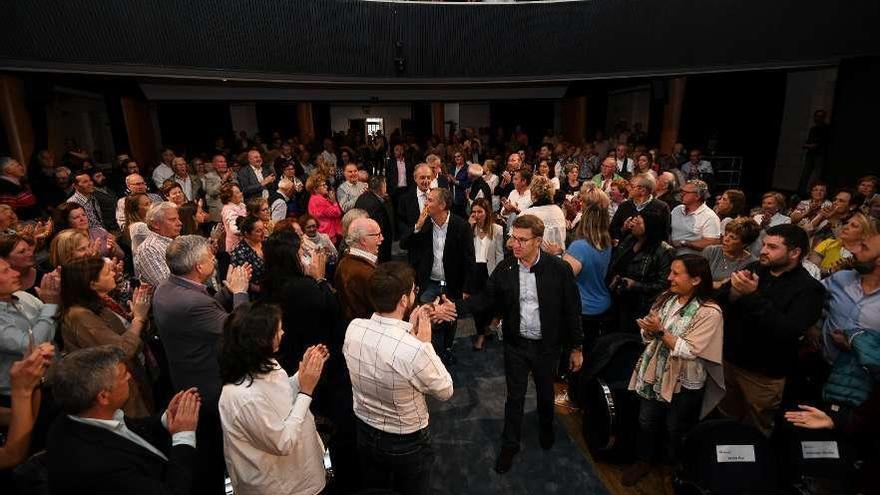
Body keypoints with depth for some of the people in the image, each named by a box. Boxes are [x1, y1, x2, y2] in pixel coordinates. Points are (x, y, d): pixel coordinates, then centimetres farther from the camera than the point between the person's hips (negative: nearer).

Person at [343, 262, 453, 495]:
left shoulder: (353, 328, -20)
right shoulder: (414, 350, -38)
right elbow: (445, 391, -18)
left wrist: (408, 328, -3)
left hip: (365, 433, 5)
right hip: (408, 443, -4)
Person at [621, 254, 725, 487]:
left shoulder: (709, 313, -19)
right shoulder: (666, 298, -1)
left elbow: (689, 351, -23)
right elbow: (648, 336, 3)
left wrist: (661, 331, -28)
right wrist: (649, 330, -18)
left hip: (684, 383, -5)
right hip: (654, 374, 5)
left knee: (676, 431, 17)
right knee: (646, 422, 18)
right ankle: (644, 461, 41)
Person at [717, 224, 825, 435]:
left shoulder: (809, 289, -11)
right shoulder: (755, 269, 2)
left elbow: (788, 331, -25)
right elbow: (719, 301, -3)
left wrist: (753, 296, -30)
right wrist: (733, 292, -24)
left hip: (763, 375, -4)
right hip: (729, 360, 4)